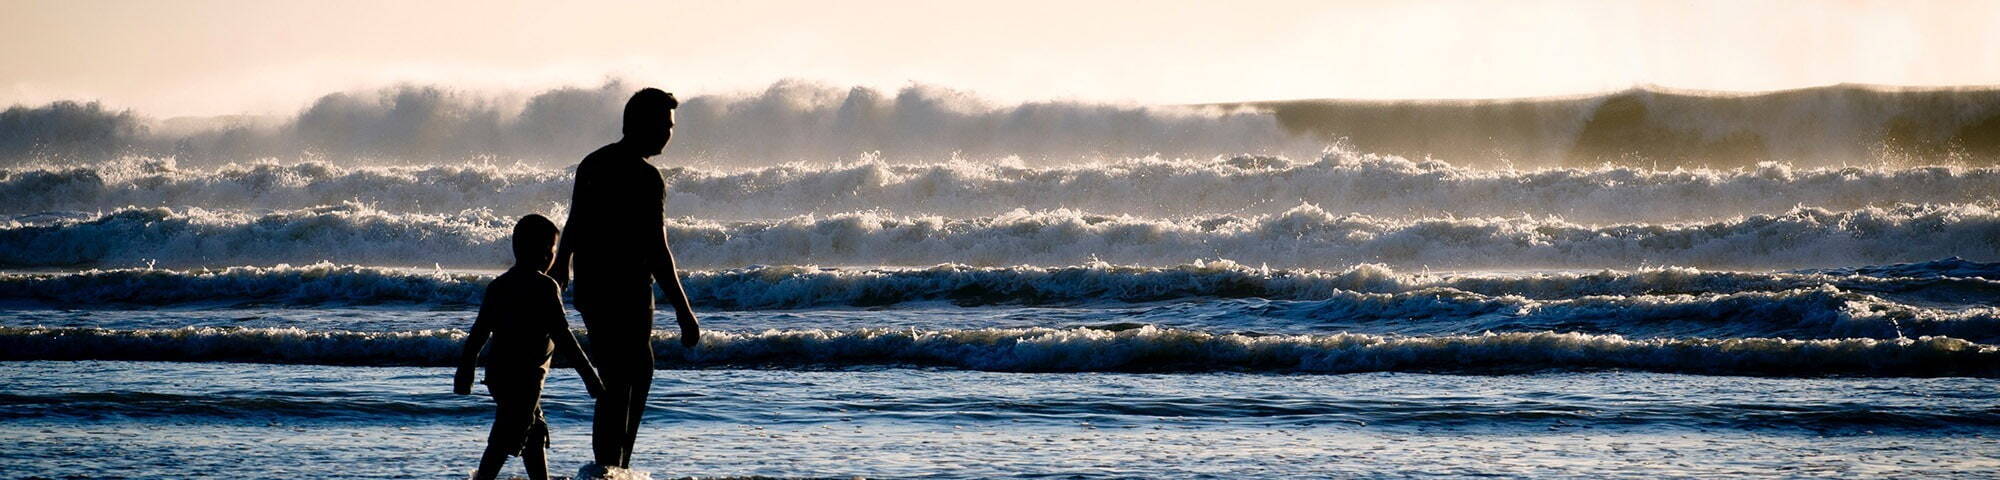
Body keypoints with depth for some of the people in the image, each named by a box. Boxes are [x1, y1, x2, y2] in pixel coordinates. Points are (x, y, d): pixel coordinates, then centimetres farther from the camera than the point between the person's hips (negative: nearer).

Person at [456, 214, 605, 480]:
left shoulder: (498, 285, 11)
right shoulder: (544, 287, -10)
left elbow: (478, 334, 12)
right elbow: (562, 337, -14)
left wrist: (465, 373, 19)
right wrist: (589, 376, -11)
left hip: (496, 373, 8)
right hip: (524, 375, -8)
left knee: (535, 434, 20)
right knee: (506, 439, -10)